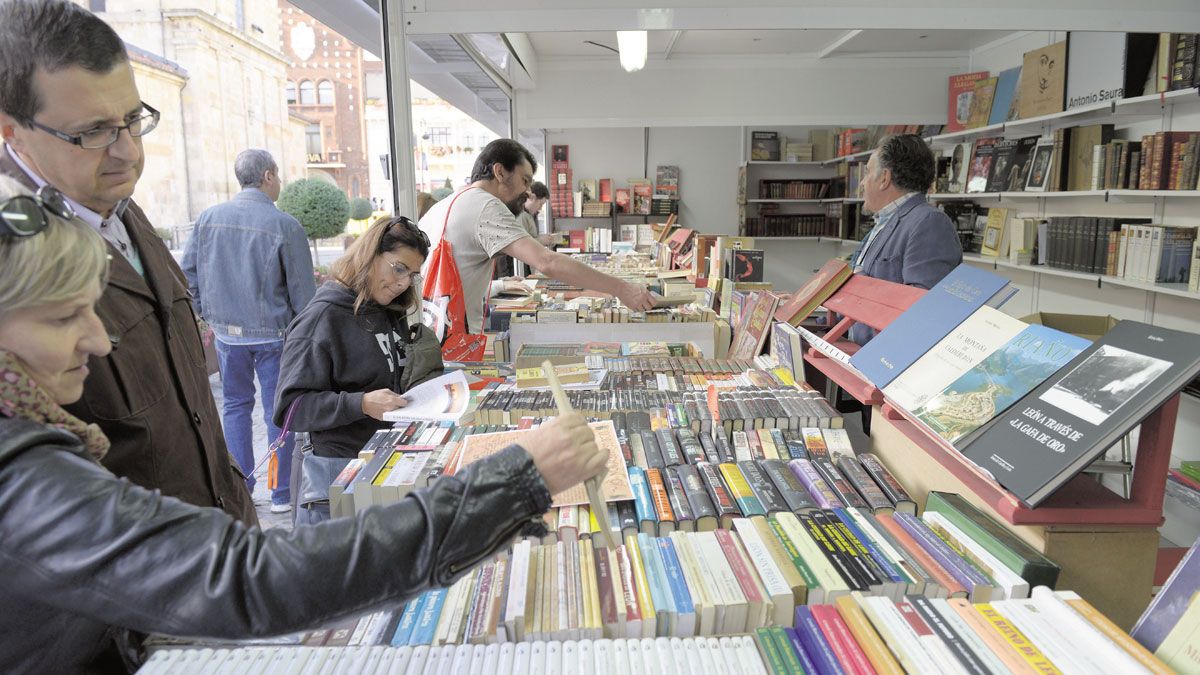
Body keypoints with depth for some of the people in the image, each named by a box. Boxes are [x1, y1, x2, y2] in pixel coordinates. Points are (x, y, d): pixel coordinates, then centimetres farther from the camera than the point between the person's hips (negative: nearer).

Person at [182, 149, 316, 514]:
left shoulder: (208, 218, 1)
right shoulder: (285, 225, -13)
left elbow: (188, 274, 6)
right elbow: (302, 291, -10)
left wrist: (208, 314, 18)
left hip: (226, 333, 4)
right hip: (272, 333, -4)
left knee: (235, 405, 17)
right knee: (278, 411, 5)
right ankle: (281, 493, 14)